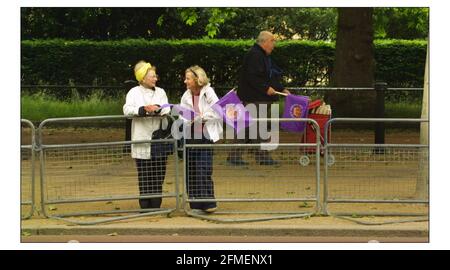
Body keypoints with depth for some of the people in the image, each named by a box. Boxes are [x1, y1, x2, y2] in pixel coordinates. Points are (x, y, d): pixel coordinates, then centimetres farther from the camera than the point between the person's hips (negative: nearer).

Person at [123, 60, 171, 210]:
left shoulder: (160, 92, 15)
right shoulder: (134, 92, 6)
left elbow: (167, 110, 2)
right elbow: (127, 109, -8)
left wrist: (157, 108, -19)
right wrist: (143, 109, -23)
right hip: (142, 140, -3)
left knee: (158, 174, 1)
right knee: (144, 175, -2)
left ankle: (156, 206, 8)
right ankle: (145, 206, 5)